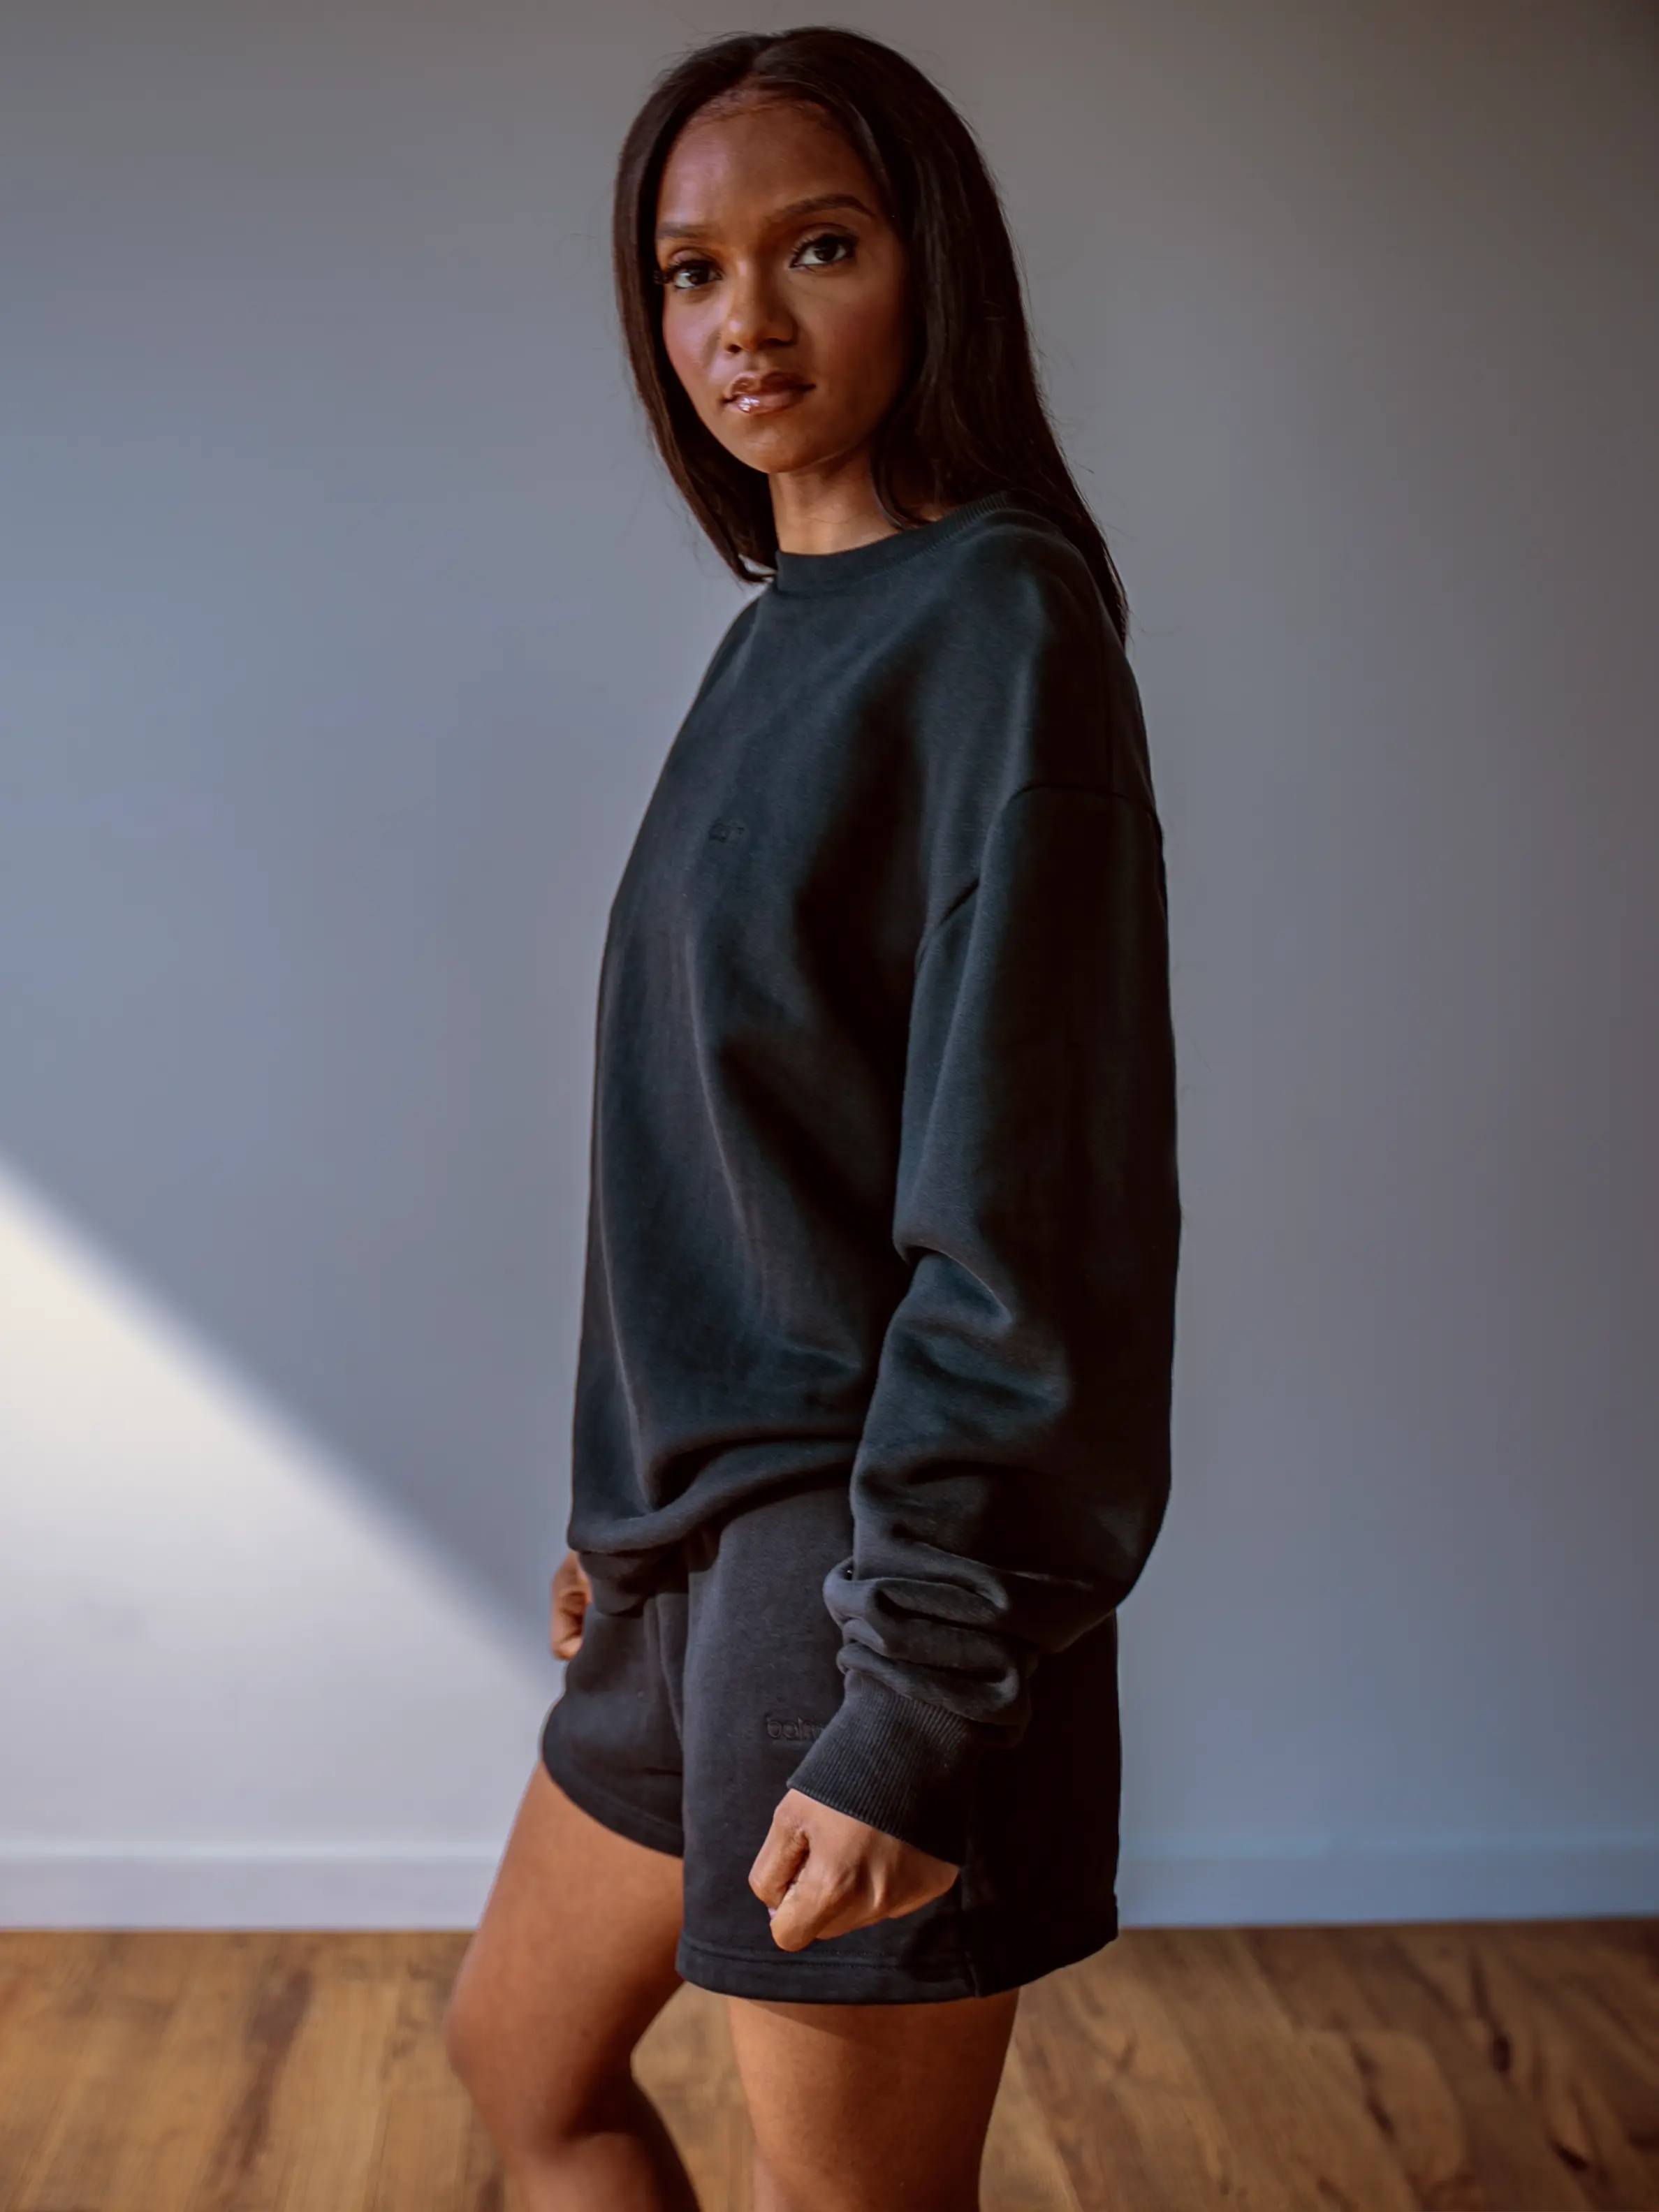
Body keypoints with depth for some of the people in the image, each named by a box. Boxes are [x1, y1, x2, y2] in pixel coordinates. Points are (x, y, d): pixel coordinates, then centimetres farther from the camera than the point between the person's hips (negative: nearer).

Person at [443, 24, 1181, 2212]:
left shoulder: (998, 626, -15)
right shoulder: (792, 632, 10)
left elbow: (1033, 1207, -21)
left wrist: (918, 1705, -21)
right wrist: (632, 1509, 19)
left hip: (874, 1560, -9)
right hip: (708, 1532, 9)